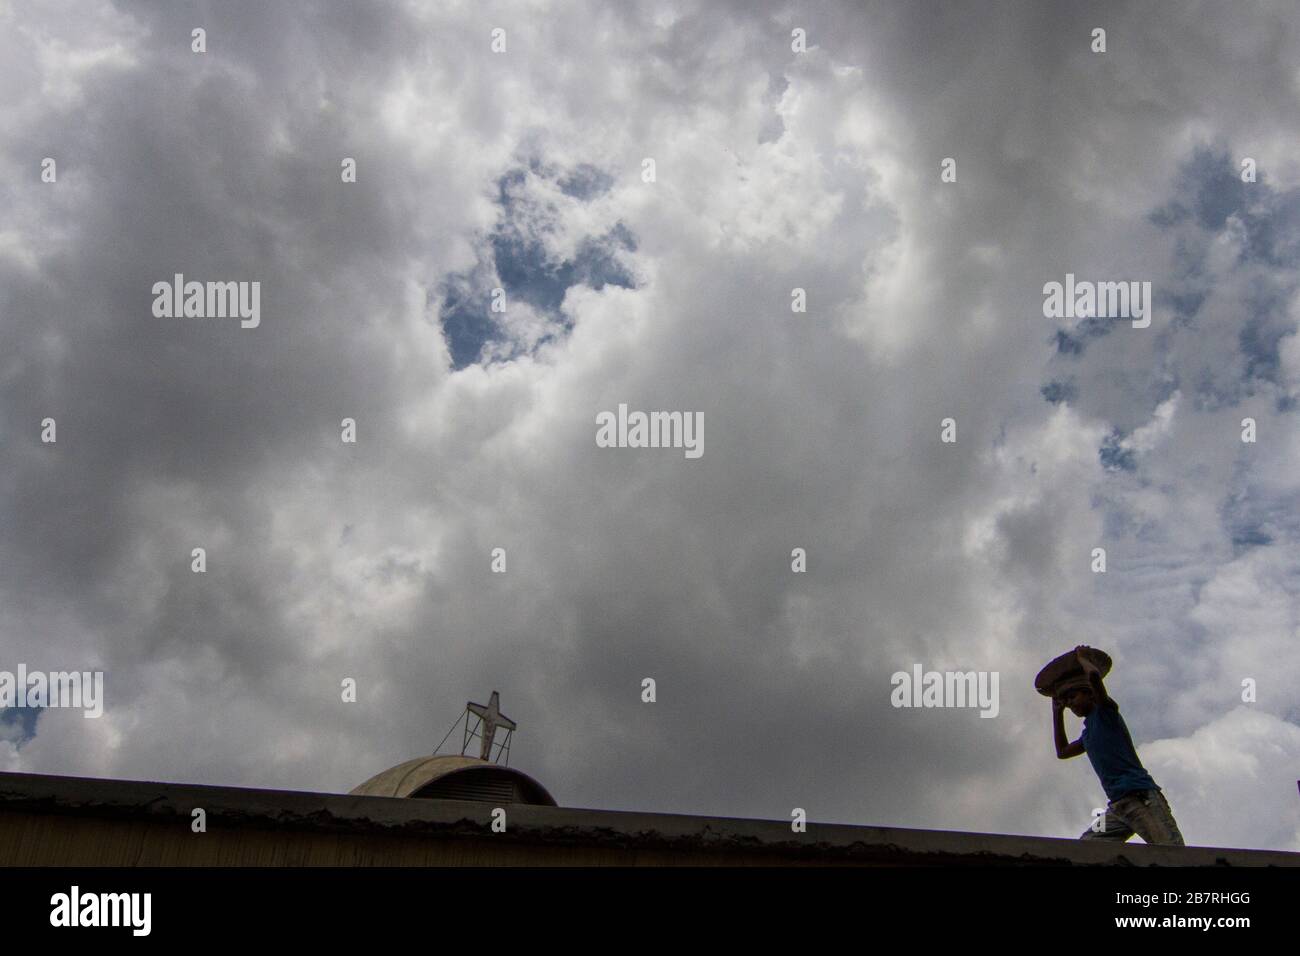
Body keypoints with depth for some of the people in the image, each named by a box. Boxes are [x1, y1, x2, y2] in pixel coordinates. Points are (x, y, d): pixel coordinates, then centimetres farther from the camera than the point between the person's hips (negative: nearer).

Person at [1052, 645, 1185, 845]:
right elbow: (1062, 752, 40)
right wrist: (1057, 711, 36)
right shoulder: (1088, 731, 26)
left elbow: (1094, 675, -15)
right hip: (1118, 807, 9)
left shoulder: (1105, 712, 3)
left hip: (1141, 797, -9)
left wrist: (1081, 658, 6)